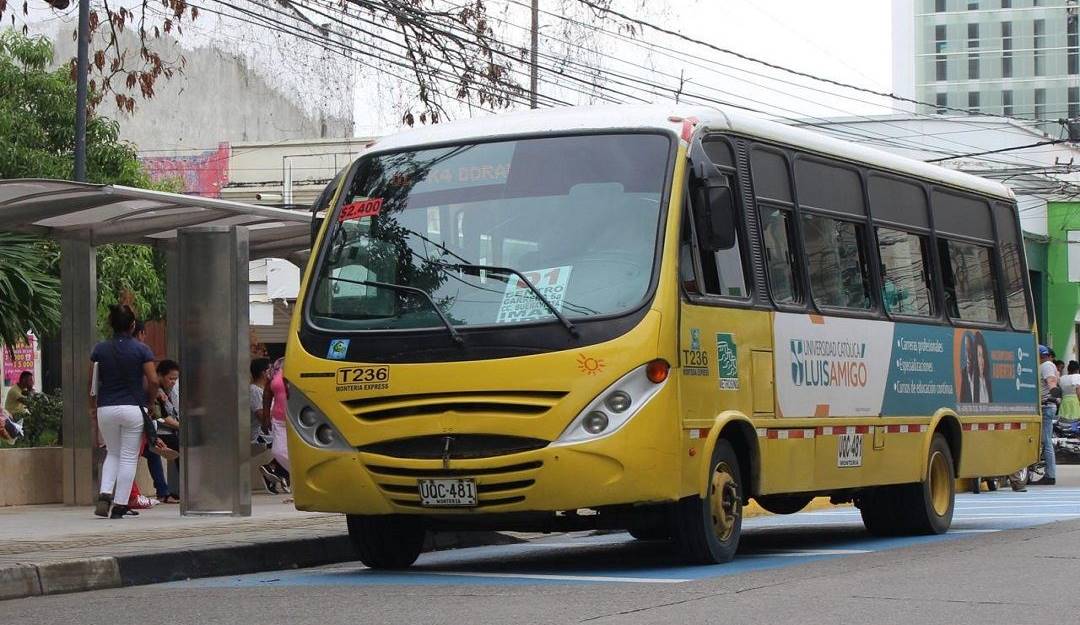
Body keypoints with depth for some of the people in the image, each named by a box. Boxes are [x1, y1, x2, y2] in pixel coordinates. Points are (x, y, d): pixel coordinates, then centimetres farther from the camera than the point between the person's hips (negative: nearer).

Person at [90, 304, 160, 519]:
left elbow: (92, 382, 2)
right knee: (129, 458, 5)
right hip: (133, 408, -3)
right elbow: (153, 381, -9)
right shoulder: (141, 350, -4)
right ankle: (120, 505, 2)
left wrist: (94, 408, 13)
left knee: (112, 454, 18)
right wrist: (147, 402, 7)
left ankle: (105, 495, -2)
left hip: (106, 409, 3)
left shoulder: (100, 349, 2)